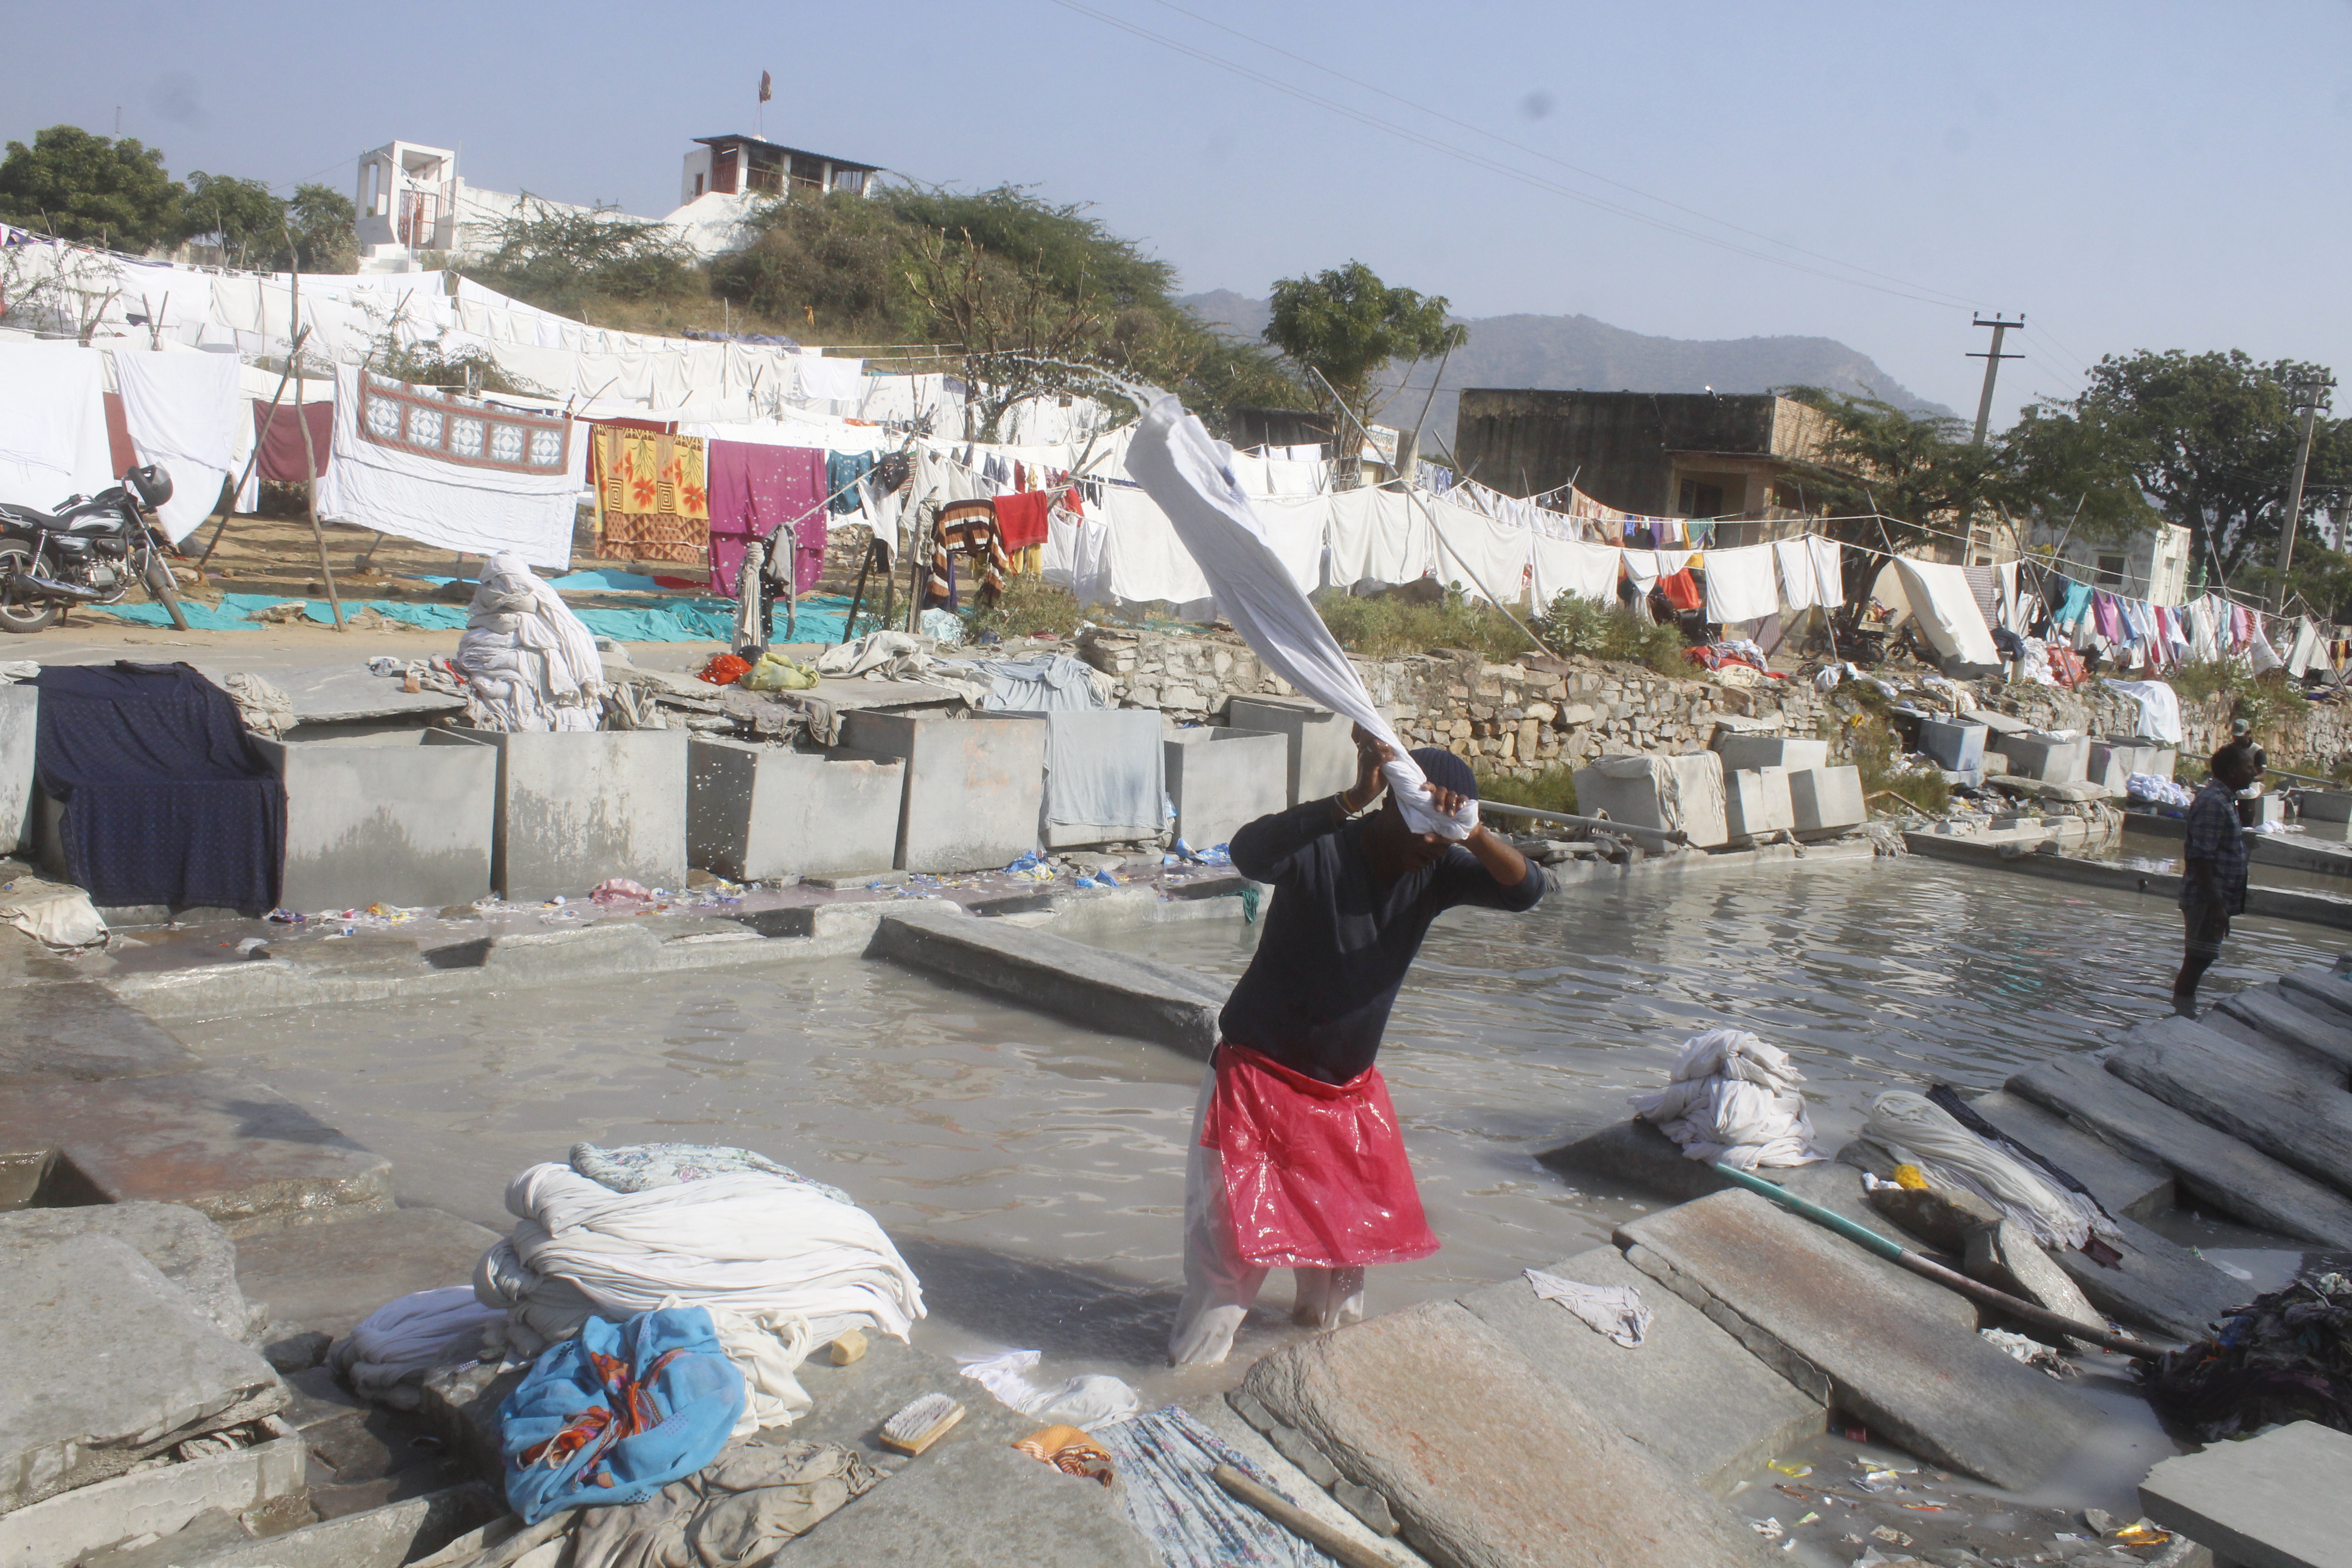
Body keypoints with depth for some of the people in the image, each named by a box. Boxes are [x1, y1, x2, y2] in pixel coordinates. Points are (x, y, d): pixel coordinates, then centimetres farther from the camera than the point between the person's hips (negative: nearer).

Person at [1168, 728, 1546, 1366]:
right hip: (1260, 1075, -6)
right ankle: (1195, 1364, 12)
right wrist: (1352, 800, -51)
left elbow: (1526, 890, -16)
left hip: (1348, 1086, 6)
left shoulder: (1435, 872, -6)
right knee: (1233, 1235, -5)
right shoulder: (1321, 849, -23)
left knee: (1349, 1228, 19)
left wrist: (1470, 833, -34)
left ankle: (1328, 1320, 47)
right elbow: (1250, 852, -43)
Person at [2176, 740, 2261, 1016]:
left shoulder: (2224, 799, 13)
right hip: (2206, 899, -10)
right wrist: (2216, 905, -25)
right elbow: (2202, 858, -24)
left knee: (2198, 962, 15)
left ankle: (2184, 1014, 22)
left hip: (2215, 898, 10)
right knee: (2197, 961, -5)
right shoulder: (2213, 803, -19)